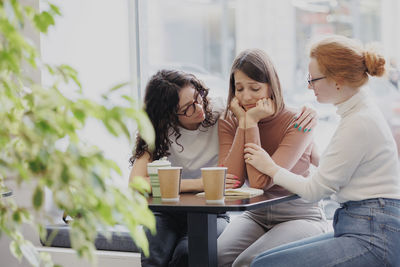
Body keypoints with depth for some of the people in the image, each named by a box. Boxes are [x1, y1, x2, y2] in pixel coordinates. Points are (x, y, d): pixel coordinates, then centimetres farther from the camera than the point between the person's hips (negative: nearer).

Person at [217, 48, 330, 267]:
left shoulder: (296, 123, -14)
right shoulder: (229, 123, 0)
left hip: (300, 216, -4)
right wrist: (243, 123, -16)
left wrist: (252, 123, -21)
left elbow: (261, 182, -24)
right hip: (255, 216, 4)